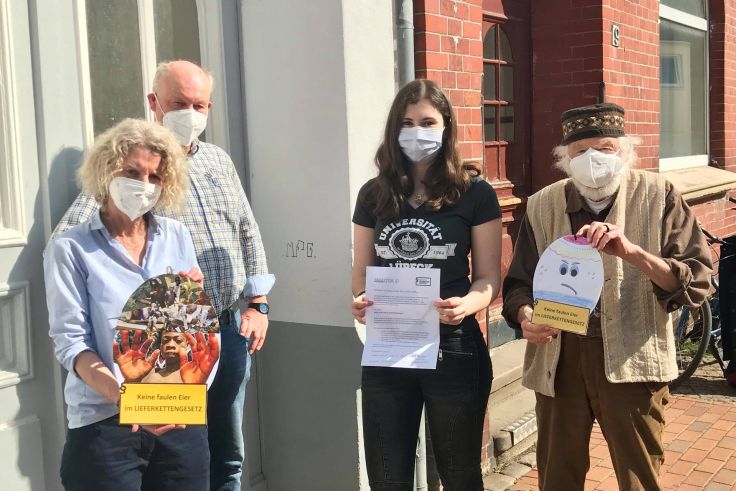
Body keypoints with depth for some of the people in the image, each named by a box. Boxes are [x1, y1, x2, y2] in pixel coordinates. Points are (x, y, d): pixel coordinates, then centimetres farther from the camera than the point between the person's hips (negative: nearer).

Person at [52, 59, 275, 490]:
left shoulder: (219, 160, 14)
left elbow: (249, 232, 18)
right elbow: (71, 236, -16)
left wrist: (257, 304, 11)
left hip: (230, 329, 6)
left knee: (228, 457, 16)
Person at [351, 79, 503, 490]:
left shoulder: (474, 193, -4)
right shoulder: (374, 194, 5)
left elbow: (490, 278, -4)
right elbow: (362, 273, 10)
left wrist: (466, 305, -25)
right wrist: (360, 301, -12)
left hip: (453, 349, -2)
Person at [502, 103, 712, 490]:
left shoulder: (658, 196, -2)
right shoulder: (543, 205, 4)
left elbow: (697, 282, -8)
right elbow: (519, 283, 9)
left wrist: (633, 253, -24)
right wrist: (525, 315, -14)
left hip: (632, 360, -2)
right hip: (559, 361, 2)